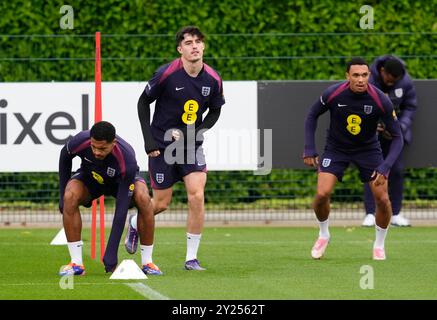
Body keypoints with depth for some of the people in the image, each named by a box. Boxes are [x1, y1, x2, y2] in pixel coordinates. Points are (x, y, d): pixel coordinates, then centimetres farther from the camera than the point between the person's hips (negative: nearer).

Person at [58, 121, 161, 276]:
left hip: (121, 180, -2)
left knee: (143, 199, -33)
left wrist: (111, 252, -40)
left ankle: (147, 262, -17)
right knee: (70, 197, -30)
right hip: (89, 177, 2)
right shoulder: (80, 141, -35)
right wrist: (63, 194, -7)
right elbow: (65, 156, -7)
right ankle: (76, 263, -22)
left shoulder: (126, 159, -41)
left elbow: (121, 208, -39)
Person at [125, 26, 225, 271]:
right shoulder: (166, 74, -16)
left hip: (192, 146, 2)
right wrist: (149, 141, -8)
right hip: (162, 146, -2)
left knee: (197, 196, -15)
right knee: (161, 204, 5)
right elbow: (143, 102, -4)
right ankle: (135, 223, 41)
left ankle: (192, 258, -4)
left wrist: (196, 133, -6)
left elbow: (215, 111, 10)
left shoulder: (213, 79, -6)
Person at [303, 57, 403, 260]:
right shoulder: (333, 94, -23)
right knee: (322, 194, -17)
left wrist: (385, 167, -27)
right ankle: (323, 235, 14)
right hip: (336, 148, 0)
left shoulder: (381, 100, -25)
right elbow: (312, 115, -2)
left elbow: (397, 137, -16)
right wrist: (309, 149, -7)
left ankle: (379, 244, 15)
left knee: (382, 198, -12)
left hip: (368, 149, 0)